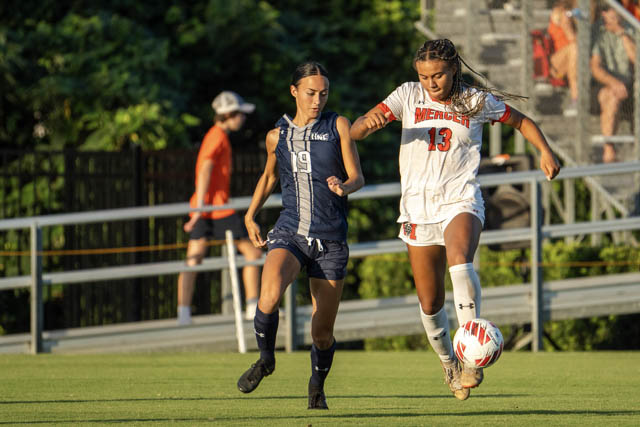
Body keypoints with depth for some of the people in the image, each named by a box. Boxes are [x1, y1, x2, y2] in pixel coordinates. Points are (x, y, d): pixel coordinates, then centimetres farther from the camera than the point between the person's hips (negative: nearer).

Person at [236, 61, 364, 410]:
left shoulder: (338, 126, 2)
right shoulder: (277, 136, 8)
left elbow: (357, 177, -2)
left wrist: (344, 186, -24)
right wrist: (250, 215, 18)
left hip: (331, 241, 0)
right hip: (289, 233, 0)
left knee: (322, 333, 3)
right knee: (269, 297, -30)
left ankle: (317, 384, 33)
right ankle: (266, 358, -3)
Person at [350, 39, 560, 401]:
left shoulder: (476, 101, 1)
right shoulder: (409, 96, 2)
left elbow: (522, 121, 17)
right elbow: (356, 132, -4)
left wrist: (545, 151, 0)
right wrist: (369, 122, -28)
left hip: (461, 201, -2)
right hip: (418, 205, 2)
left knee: (459, 261, -34)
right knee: (430, 303, 5)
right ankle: (449, 363, 31)